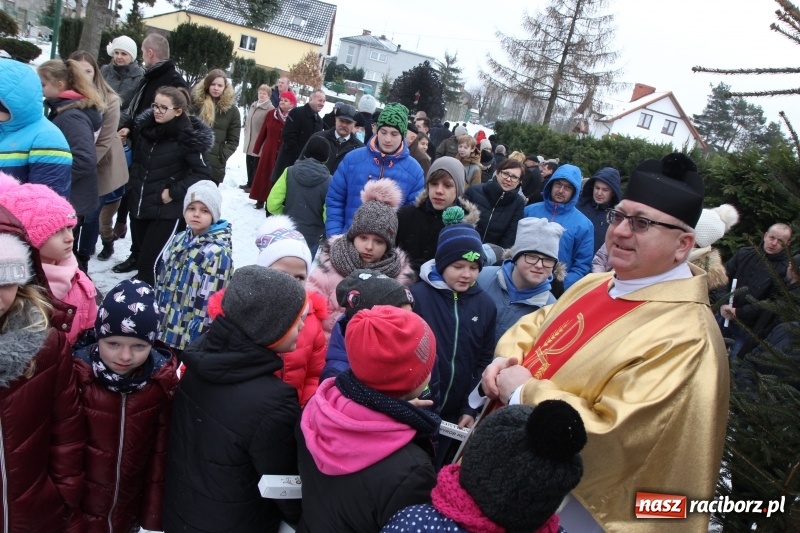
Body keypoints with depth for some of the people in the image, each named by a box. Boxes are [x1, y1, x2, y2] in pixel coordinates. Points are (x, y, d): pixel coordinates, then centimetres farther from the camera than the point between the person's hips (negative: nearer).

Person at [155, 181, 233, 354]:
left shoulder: (218, 254, -19)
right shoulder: (179, 240, 4)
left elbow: (210, 306, -19)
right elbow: (162, 284, 13)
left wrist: (194, 343, -17)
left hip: (190, 341, -7)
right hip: (162, 332, 7)